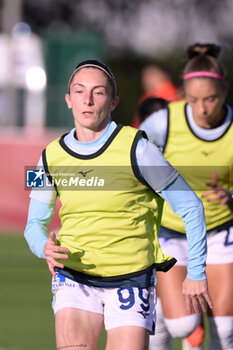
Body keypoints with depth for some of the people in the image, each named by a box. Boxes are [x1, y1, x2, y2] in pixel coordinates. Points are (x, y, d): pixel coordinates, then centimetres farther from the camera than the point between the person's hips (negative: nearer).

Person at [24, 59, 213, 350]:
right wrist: (45, 248, -13)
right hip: (74, 279, 2)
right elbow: (35, 224, 11)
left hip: (132, 280, -2)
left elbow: (190, 206, -4)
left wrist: (196, 272, -2)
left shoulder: (137, 150, -11)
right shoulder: (52, 158, 0)